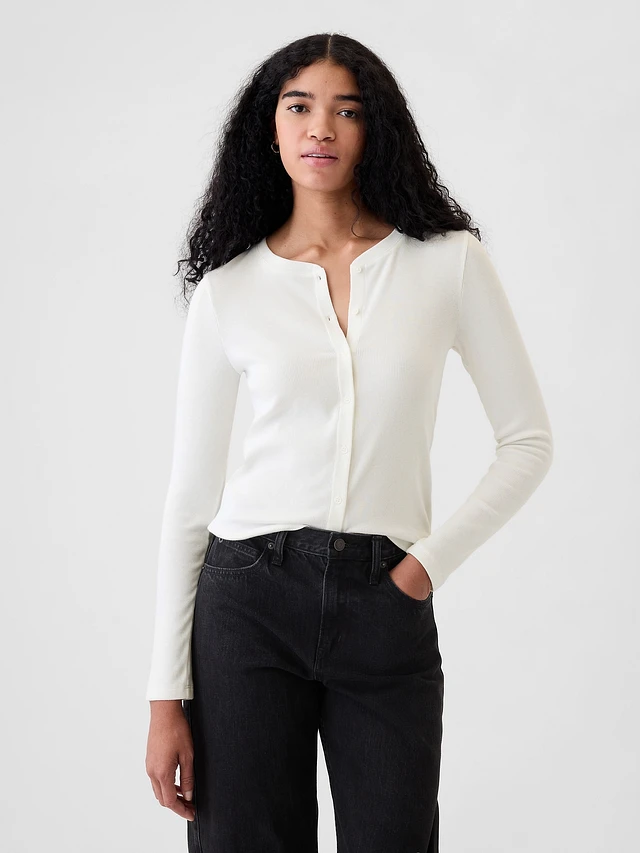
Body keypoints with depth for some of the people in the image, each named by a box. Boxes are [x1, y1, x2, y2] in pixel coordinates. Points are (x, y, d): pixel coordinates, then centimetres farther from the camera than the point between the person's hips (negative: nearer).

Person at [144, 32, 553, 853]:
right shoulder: (229, 289, 2)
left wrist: (433, 560, -6)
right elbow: (190, 494, 3)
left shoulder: (450, 261, 1)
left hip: (388, 609, 0)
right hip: (250, 597, 0)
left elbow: (527, 439, 6)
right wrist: (166, 695, 0)